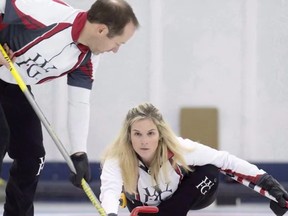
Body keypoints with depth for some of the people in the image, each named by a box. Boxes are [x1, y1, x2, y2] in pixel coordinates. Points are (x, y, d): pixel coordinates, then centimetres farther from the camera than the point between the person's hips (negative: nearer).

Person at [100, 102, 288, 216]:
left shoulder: (178, 149, -36)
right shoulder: (117, 159, -37)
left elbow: (224, 160, -27)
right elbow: (109, 191, -55)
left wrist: (266, 181, -30)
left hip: (179, 196, 0)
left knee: (209, 172, -29)